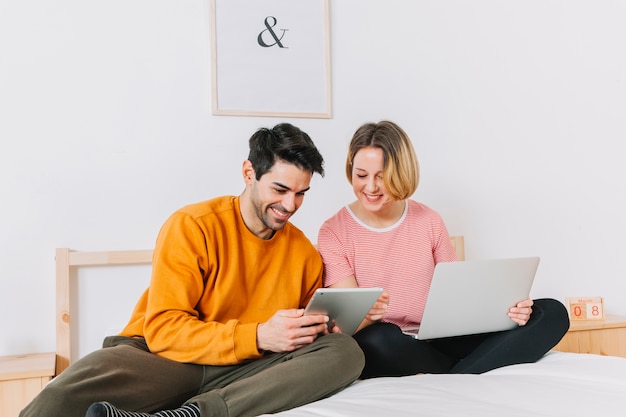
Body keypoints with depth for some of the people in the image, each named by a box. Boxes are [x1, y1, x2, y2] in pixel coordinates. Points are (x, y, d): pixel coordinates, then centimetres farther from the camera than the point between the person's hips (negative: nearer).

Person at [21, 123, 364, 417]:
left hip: (240, 374, 6)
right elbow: (163, 328, -11)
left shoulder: (305, 254, 11)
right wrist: (258, 336, -21)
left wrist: (317, 327, -2)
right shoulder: (192, 227, -4)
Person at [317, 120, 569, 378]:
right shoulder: (334, 232, -4)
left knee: (552, 313, -10)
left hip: (439, 341, 4)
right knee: (377, 338, -41)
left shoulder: (429, 221, 6)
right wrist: (365, 315, -34)